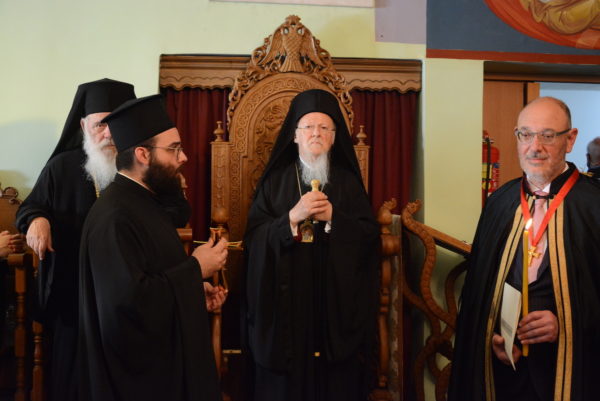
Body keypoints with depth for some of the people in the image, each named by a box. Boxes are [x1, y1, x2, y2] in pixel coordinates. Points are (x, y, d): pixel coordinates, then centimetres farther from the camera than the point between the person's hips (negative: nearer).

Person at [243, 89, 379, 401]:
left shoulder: (349, 182, 7)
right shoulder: (275, 180, 4)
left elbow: (369, 235, 0)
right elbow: (254, 237, -4)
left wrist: (333, 217, -15)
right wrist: (293, 217, -18)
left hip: (337, 303, 1)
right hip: (285, 302, 0)